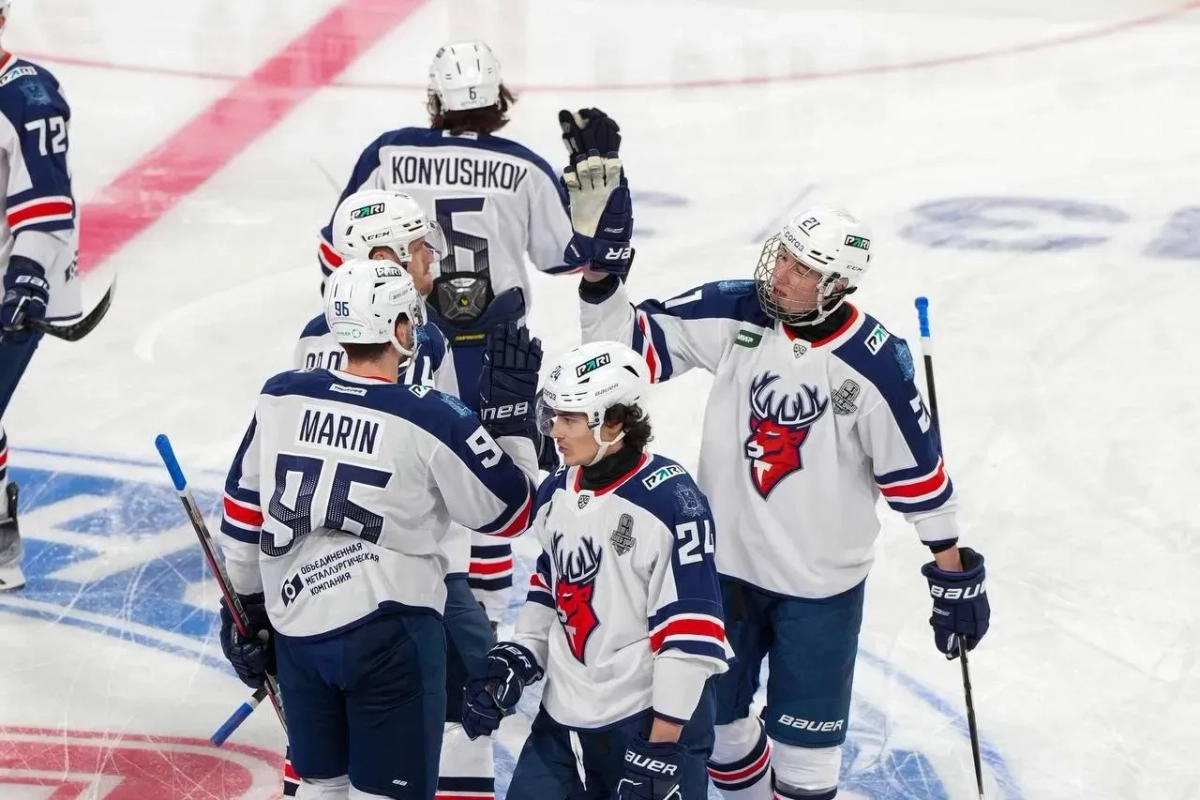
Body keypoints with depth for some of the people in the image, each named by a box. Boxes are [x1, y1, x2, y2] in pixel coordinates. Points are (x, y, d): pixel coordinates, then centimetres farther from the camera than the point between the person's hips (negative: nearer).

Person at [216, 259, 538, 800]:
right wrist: (514, 412, 6)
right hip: (389, 632, -5)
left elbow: (243, 514, 9)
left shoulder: (280, 398, 1)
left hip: (296, 628, 5)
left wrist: (246, 605, 21)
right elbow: (511, 512, -1)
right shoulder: (432, 421, -11)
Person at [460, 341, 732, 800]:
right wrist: (513, 664, 8)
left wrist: (662, 747, -20)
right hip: (563, 720, 7)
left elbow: (690, 633, -19)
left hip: (652, 721, -7)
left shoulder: (672, 503, -18)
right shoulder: (555, 494, 6)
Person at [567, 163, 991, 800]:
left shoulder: (874, 365, -19)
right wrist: (597, 273, -24)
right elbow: (631, 342, -8)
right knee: (714, 712, 19)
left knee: (805, 735, 6)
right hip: (725, 558, 4)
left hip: (820, 580, -3)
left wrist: (954, 570, -7)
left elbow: (917, 471, -11)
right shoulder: (731, 316, -11)